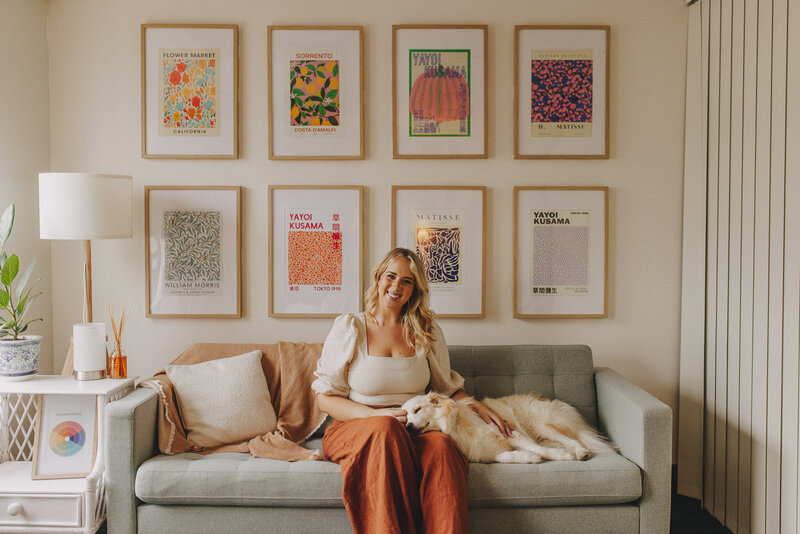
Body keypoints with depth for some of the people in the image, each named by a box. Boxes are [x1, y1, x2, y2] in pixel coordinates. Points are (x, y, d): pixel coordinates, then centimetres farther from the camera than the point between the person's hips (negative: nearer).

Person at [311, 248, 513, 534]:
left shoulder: (427, 332, 12)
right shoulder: (349, 327, 4)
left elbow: (448, 388, 22)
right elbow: (325, 398, 1)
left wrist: (479, 407, 3)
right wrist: (375, 414, -14)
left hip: (413, 433, 2)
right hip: (354, 429, -2)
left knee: (441, 444, -34)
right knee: (385, 427, -38)